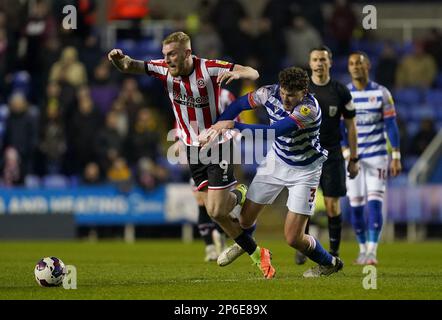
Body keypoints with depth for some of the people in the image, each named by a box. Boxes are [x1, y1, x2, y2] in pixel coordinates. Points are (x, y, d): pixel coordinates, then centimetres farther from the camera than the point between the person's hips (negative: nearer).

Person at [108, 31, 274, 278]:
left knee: (217, 210, -10)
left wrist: (237, 73, -43)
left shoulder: (209, 68, -19)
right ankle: (257, 254, 20)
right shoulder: (164, 69, -7)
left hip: (218, 144, -5)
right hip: (192, 147, 5)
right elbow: (130, 66, -14)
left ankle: (239, 196, 26)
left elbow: (253, 74, -20)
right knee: (215, 213, 3)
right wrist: (120, 59, -38)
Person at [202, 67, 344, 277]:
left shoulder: (310, 108, -35)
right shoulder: (270, 93, -17)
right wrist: (216, 127, -14)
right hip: (276, 161, 5)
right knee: (246, 218, 9)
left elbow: (274, 131, -40)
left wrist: (234, 125, -39)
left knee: (293, 238, -9)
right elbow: (239, 104, -1)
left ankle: (329, 263, 22)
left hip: (304, 170, -5)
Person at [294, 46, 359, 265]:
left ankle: (334, 251, 7)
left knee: (332, 206, -3)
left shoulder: (341, 92, 2)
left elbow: (350, 126, 7)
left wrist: (353, 159, 5)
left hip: (332, 154, 0)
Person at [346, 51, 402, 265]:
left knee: (374, 203, -12)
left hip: (376, 156, -2)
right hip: (352, 158, 2)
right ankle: (363, 249, 17)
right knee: (356, 206, 3)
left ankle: (372, 251, -13)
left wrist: (396, 157, -4)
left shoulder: (381, 93, -1)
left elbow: (391, 126, 0)